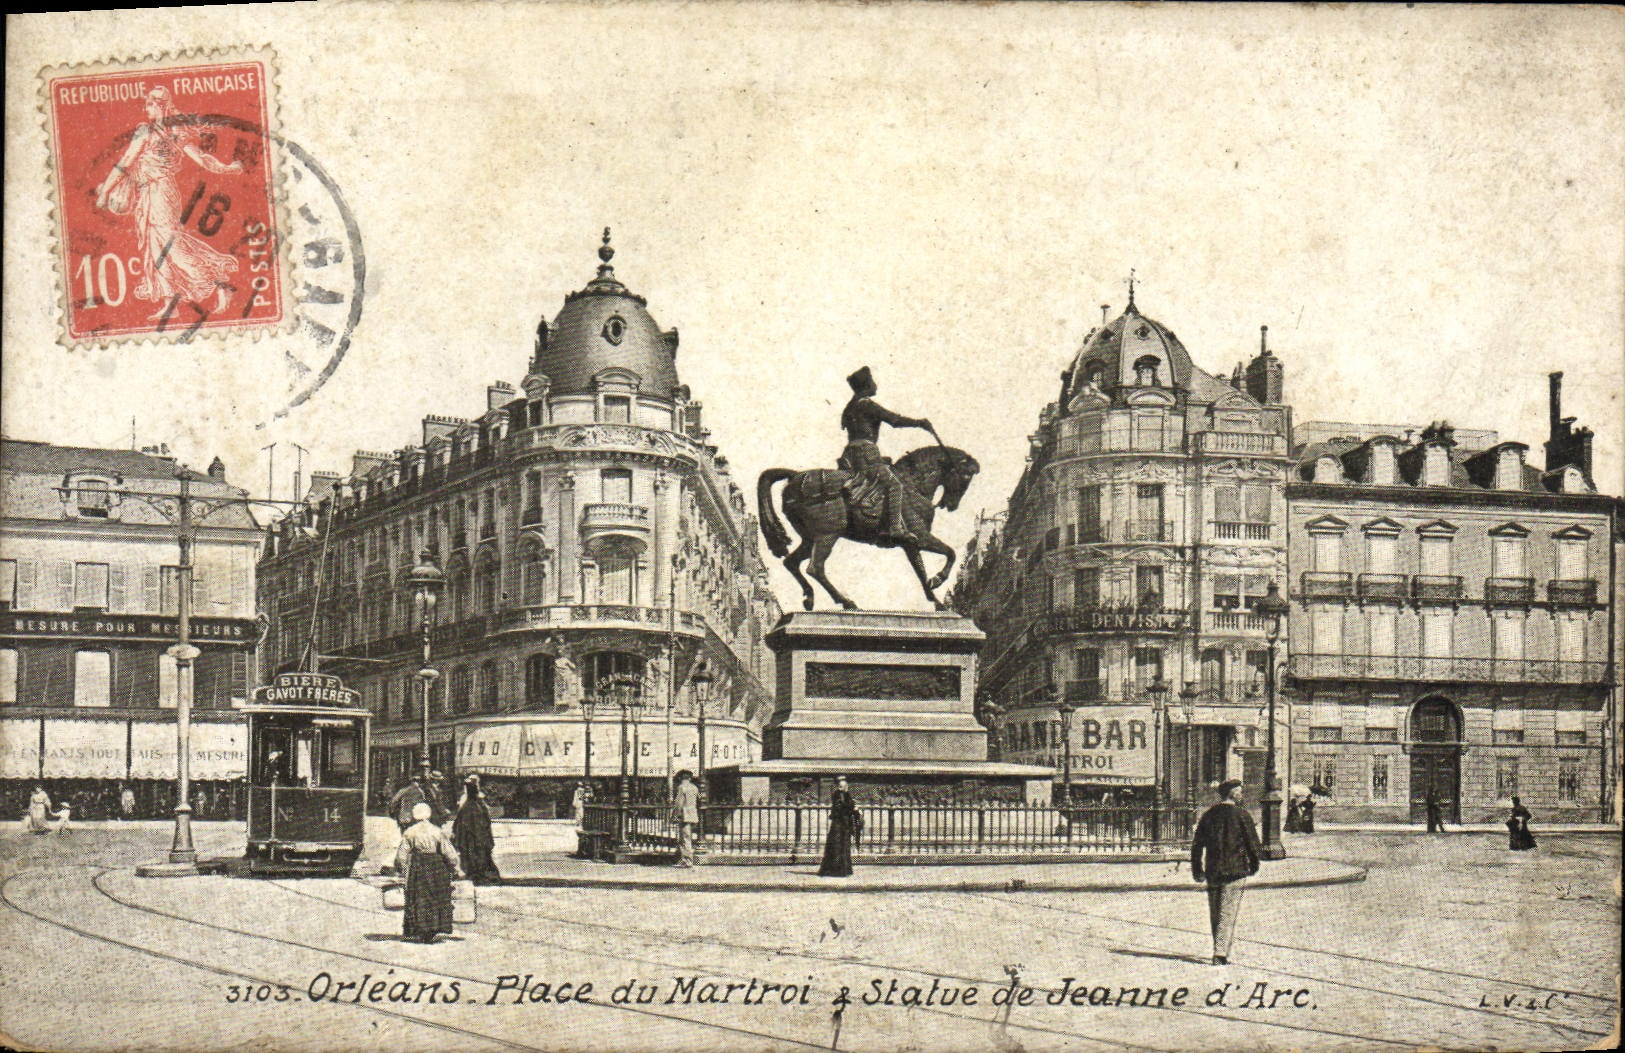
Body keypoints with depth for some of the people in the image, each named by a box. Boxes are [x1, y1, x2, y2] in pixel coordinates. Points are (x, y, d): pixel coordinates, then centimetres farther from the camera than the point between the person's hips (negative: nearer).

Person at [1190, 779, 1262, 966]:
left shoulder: (1208, 815, 8)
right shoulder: (1241, 815, -5)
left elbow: (1196, 844, 9)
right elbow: (1253, 842, -3)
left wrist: (1197, 870, 15)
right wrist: (1253, 865, 12)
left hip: (1212, 871, 4)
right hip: (1235, 871, -4)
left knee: (1215, 914, 13)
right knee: (1228, 913, -4)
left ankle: (1219, 951, 21)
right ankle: (1220, 953, -12)